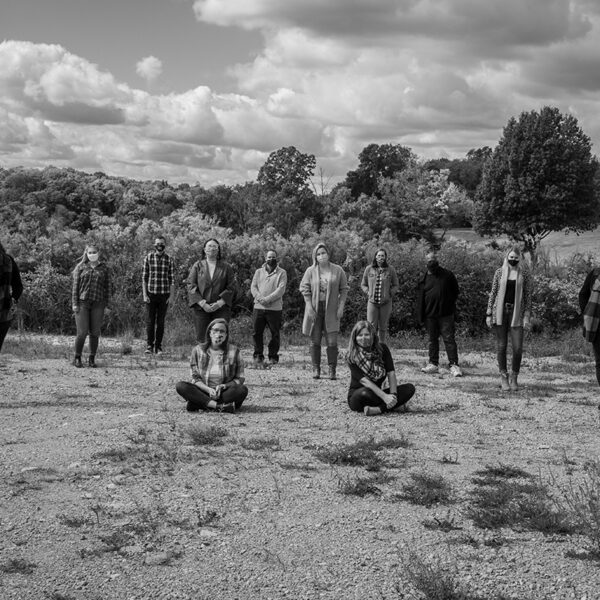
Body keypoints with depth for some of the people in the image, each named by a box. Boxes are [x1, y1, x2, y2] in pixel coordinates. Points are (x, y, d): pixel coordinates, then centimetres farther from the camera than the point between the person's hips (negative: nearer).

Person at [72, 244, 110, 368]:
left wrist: (106, 304, 5)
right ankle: (77, 358, 7)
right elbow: (75, 285, 3)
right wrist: (75, 303, -4)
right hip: (82, 302, -2)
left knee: (95, 333, 4)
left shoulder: (104, 268, 9)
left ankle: (92, 359, 14)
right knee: (82, 332, -6)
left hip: (97, 304, 2)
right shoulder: (81, 267, 5)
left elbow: (107, 287, 10)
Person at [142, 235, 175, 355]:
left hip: (164, 295, 1)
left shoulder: (169, 260, 3)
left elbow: (172, 279, 4)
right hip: (151, 294, 0)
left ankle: (158, 346, 10)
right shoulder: (148, 258, 2)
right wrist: (144, 295, -4)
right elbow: (144, 278, 2)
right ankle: (149, 345, 6)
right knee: (150, 321, 0)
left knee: (161, 322, 4)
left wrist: (172, 296, -2)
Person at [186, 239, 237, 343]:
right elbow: (191, 286, 1)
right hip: (201, 308, 0)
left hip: (221, 308, 0)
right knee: (201, 339, -1)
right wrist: (202, 303, -11)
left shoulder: (226, 267, 7)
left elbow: (231, 287, 2)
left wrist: (220, 303, -11)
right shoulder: (197, 266, 7)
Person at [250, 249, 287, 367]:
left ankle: (273, 357, 12)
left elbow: (281, 289, -6)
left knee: (275, 333, 1)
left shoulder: (281, 273, 5)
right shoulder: (259, 272, 16)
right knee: (256, 332, 0)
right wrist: (259, 298, -12)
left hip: (275, 308, -2)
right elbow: (253, 287, 7)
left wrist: (268, 299, -17)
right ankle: (258, 356, 9)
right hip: (258, 307, 2)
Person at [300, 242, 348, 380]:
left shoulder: (338, 270, 3)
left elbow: (344, 289, 5)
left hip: (331, 310, 0)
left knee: (332, 341, -5)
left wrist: (341, 306, -3)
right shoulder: (310, 271, 1)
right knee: (315, 341, 4)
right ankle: (316, 369, 11)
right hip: (315, 309, 0)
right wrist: (309, 307, -8)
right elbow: (304, 288, 0)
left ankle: (332, 370, 1)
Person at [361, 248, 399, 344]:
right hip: (372, 302, 0)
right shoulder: (369, 269, 4)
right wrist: (368, 292, -1)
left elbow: (396, 285, 11)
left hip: (385, 302, 0)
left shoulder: (390, 269, 2)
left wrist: (390, 294, -3)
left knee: (383, 327, 7)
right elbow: (363, 284, 14)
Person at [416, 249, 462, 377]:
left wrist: (450, 304, 1)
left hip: (446, 314, -3)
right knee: (432, 340, 11)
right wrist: (420, 316, -2)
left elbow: (455, 291, 10)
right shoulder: (424, 278, 5)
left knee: (449, 339, -6)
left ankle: (454, 365, -6)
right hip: (430, 314, 3)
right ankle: (433, 364, 18)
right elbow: (420, 298, 5)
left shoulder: (447, 275, 1)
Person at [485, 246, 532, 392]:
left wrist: (527, 316, -4)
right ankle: (503, 377, 15)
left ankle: (514, 378, 11)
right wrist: (489, 314, 4)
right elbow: (493, 293, 8)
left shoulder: (525, 274, 3)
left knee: (518, 347, -6)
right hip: (500, 312, 1)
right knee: (501, 346, 3)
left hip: (516, 313, -1)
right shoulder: (499, 272, 5)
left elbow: (528, 296, 3)